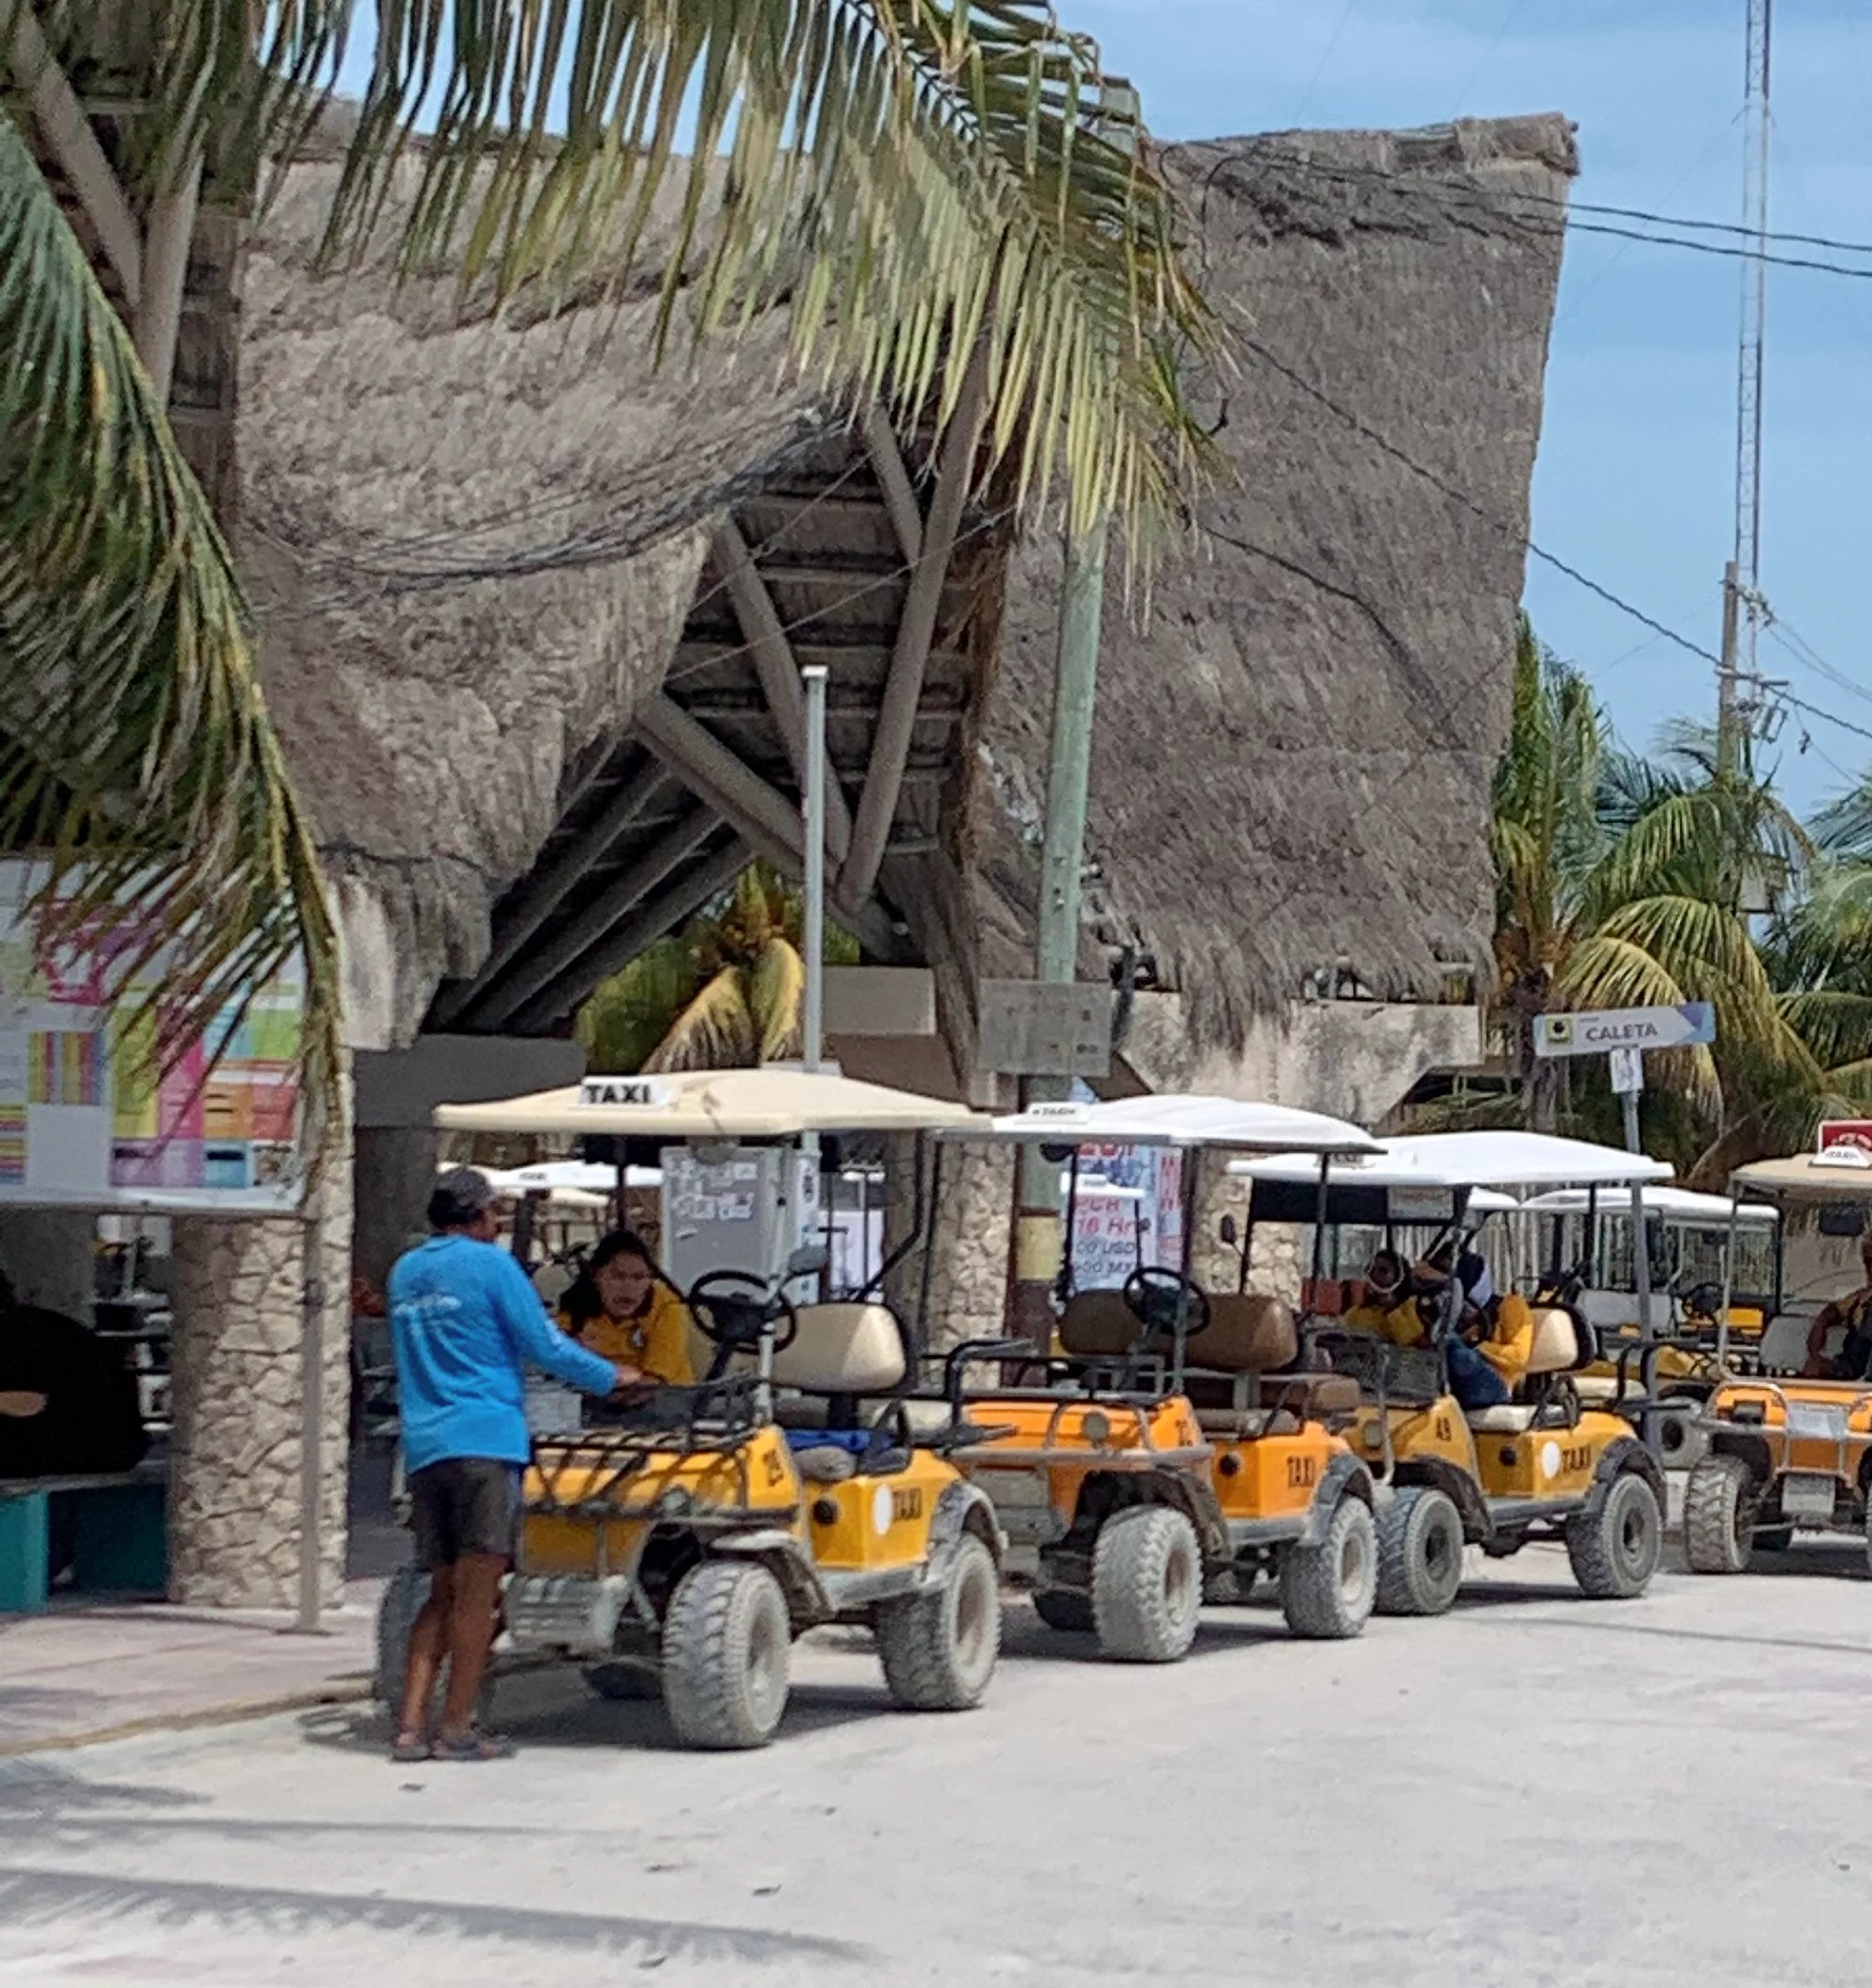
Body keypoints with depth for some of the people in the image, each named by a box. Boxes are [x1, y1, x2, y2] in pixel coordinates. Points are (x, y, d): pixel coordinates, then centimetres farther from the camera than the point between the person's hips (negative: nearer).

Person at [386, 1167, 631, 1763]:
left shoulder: (404, 1272, 19)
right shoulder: (489, 1264, -2)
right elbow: (543, 1345, -3)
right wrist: (611, 1377, 11)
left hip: (423, 1445, 7)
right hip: (483, 1437, -7)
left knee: (444, 1592, 11)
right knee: (478, 1591, -5)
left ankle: (411, 1726, 3)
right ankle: (457, 1729, -6)